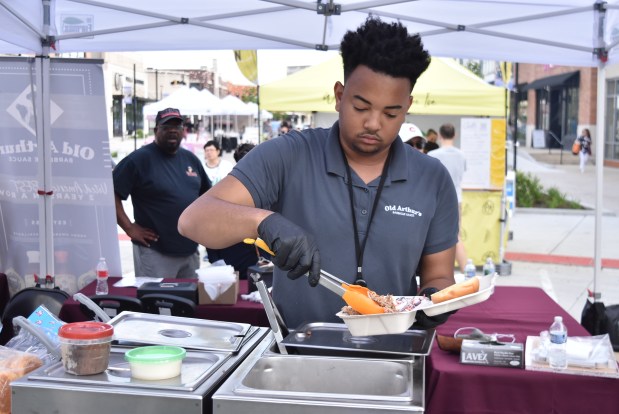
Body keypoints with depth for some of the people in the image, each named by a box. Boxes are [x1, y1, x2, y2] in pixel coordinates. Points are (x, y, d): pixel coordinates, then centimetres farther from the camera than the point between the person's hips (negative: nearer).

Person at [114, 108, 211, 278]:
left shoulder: (190, 159, 11)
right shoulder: (139, 159, -8)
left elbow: (206, 194, 22)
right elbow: (112, 193, -13)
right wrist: (129, 228, -16)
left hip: (190, 250, 7)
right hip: (155, 252, -6)